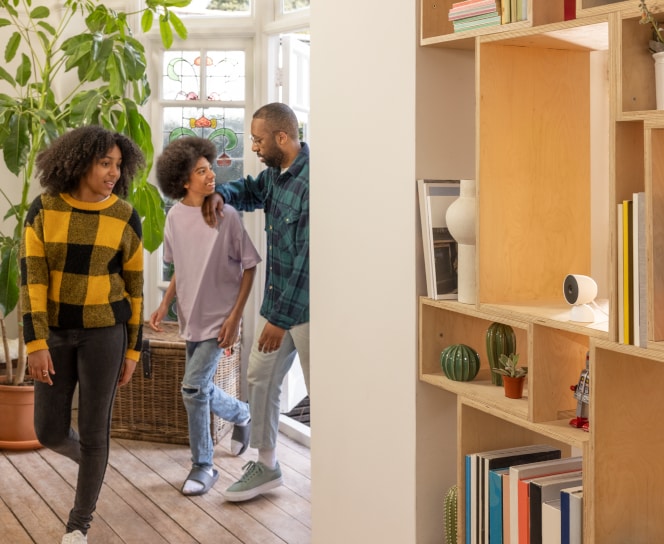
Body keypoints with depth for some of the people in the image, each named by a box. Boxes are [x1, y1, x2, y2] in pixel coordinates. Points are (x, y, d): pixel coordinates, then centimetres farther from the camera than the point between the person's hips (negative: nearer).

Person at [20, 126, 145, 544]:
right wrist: (36, 344, -16)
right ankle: (91, 460, 41)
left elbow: (134, 287, -1)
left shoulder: (126, 217, -7)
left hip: (105, 330, -2)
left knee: (94, 431, 1)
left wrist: (132, 352, -1)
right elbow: (32, 278, -9)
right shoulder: (43, 210, -7)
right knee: (50, 433, 5)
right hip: (57, 331, 2)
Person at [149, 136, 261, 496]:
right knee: (202, 390, 14)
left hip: (219, 318, -5)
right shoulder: (175, 216, 1)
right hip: (191, 317, 5)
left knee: (193, 388, -12)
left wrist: (235, 317, -14)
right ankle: (242, 415, 46)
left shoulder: (226, 215, -13)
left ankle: (203, 466, 5)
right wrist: (165, 305, 3)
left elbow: (249, 266, -9)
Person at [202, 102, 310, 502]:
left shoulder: (310, 180, -22)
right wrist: (222, 194, 7)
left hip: (305, 305, -9)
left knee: (319, 390, 0)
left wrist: (282, 317, -21)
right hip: (277, 301, 9)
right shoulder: (275, 174, 6)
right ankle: (266, 466, 28)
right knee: (261, 378, 15)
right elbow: (250, 191, 31)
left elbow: (307, 259, -24)